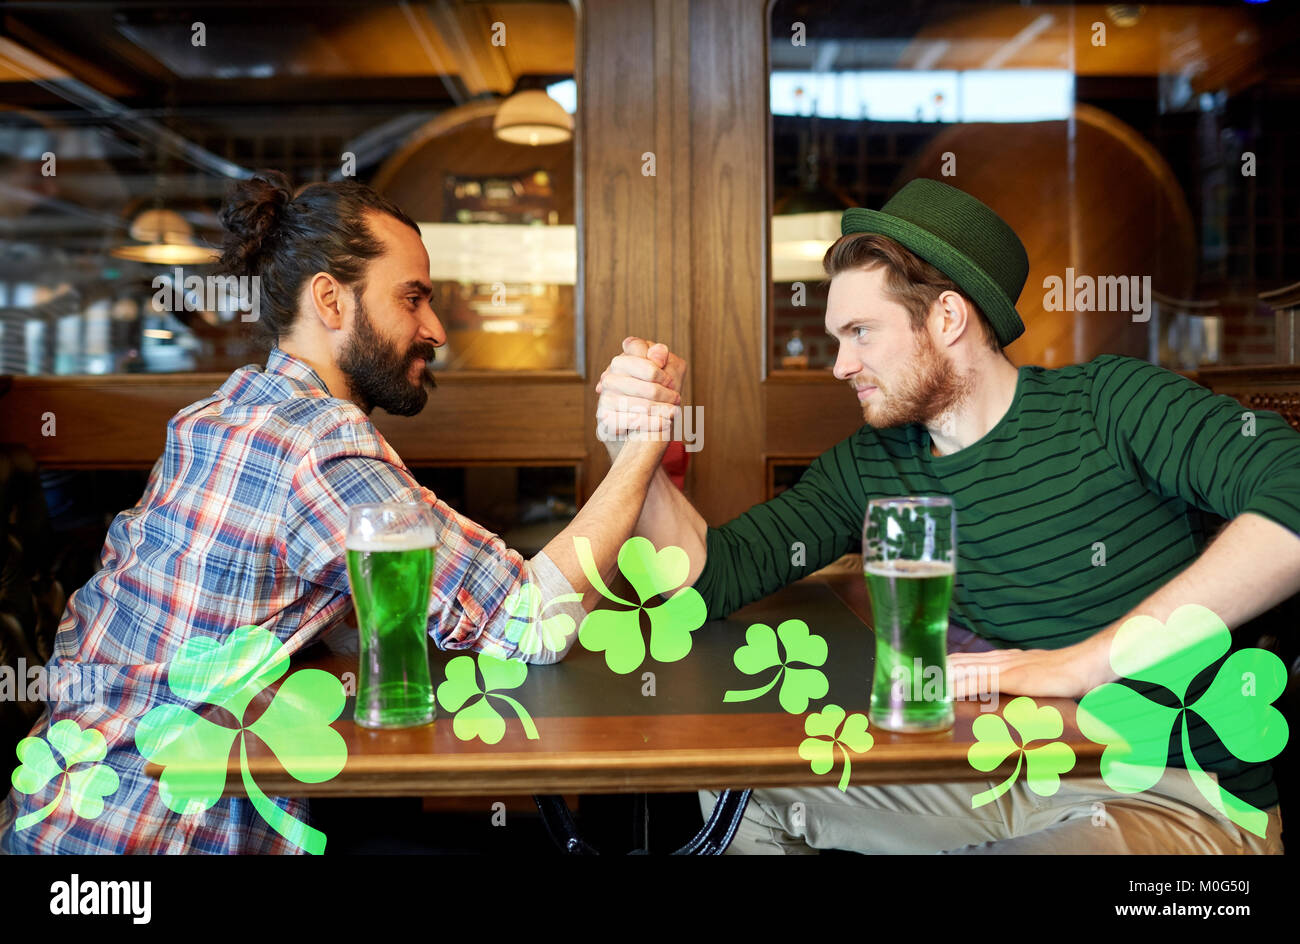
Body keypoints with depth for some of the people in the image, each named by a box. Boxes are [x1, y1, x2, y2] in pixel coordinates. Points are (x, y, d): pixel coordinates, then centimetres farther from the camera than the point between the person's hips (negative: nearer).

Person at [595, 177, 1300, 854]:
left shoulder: (1108, 402, -9)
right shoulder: (865, 469, 6)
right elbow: (708, 577, 3)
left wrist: (1081, 662, -28)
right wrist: (636, 449, -14)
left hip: (1180, 800, -4)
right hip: (1016, 780, 5)